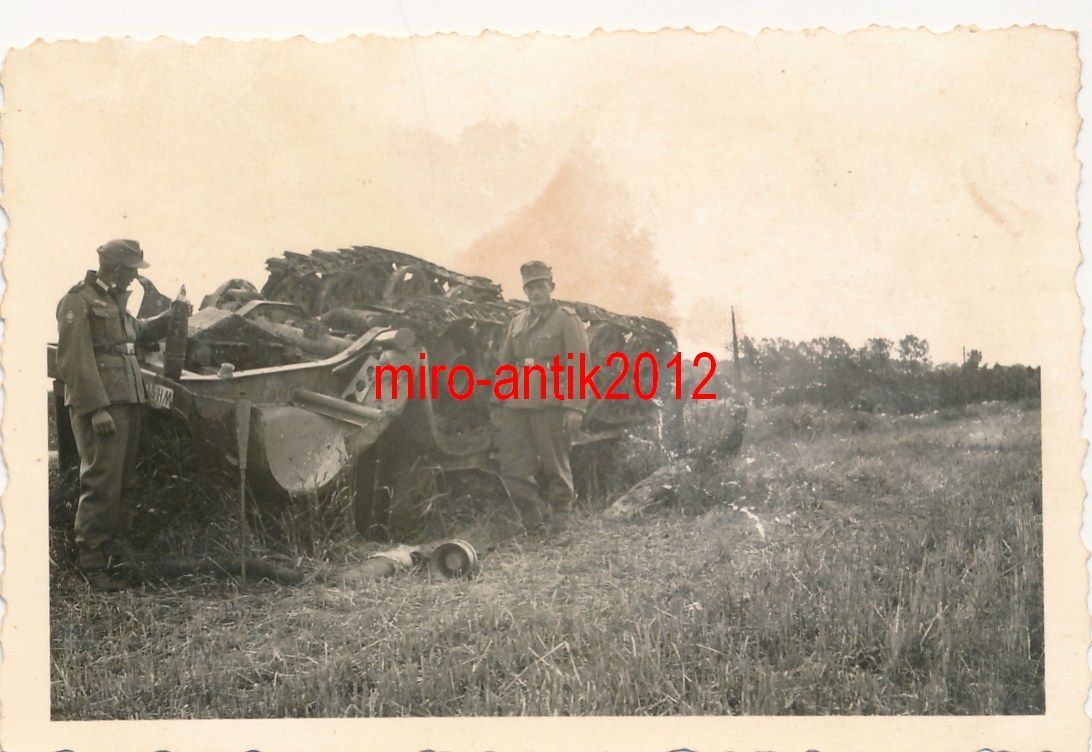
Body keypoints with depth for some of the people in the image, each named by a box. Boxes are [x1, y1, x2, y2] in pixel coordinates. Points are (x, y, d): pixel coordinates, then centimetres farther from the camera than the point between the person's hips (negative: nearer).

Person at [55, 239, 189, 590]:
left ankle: (115, 555, 20)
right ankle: (92, 565, -6)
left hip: (127, 402, 10)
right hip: (99, 405, -10)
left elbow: (137, 331, 39)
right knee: (101, 483, -11)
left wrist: (170, 317, 21)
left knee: (124, 483, 12)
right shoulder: (78, 302, -8)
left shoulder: (115, 302, 21)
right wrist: (96, 408, -21)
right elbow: (74, 361, -15)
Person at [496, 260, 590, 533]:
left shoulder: (567, 322, 1)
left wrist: (575, 408, -16)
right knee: (512, 468, 2)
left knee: (556, 467, 2)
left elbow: (578, 367, -7)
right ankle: (535, 524, 14)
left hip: (551, 405, -5)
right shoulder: (517, 322, 17)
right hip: (517, 406, 5)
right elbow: (505, 363, 22)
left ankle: (561, 520, 13)